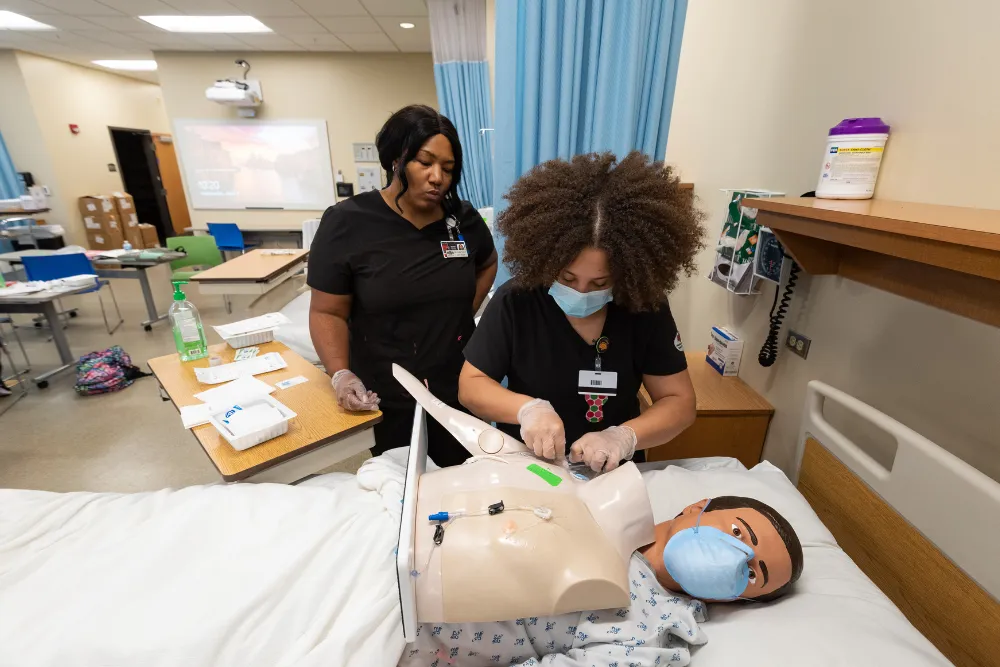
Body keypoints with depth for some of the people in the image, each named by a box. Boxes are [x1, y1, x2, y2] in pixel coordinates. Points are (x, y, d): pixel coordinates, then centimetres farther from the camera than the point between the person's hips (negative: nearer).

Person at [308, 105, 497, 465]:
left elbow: (487, 264, 19)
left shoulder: (464, 218, -1)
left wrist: (466, 311, 5)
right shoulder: (347, 222, -11)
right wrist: (341, 374, -20)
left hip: (459, 391, 3)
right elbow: (328, 312, -7)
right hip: (385, 400, -3)